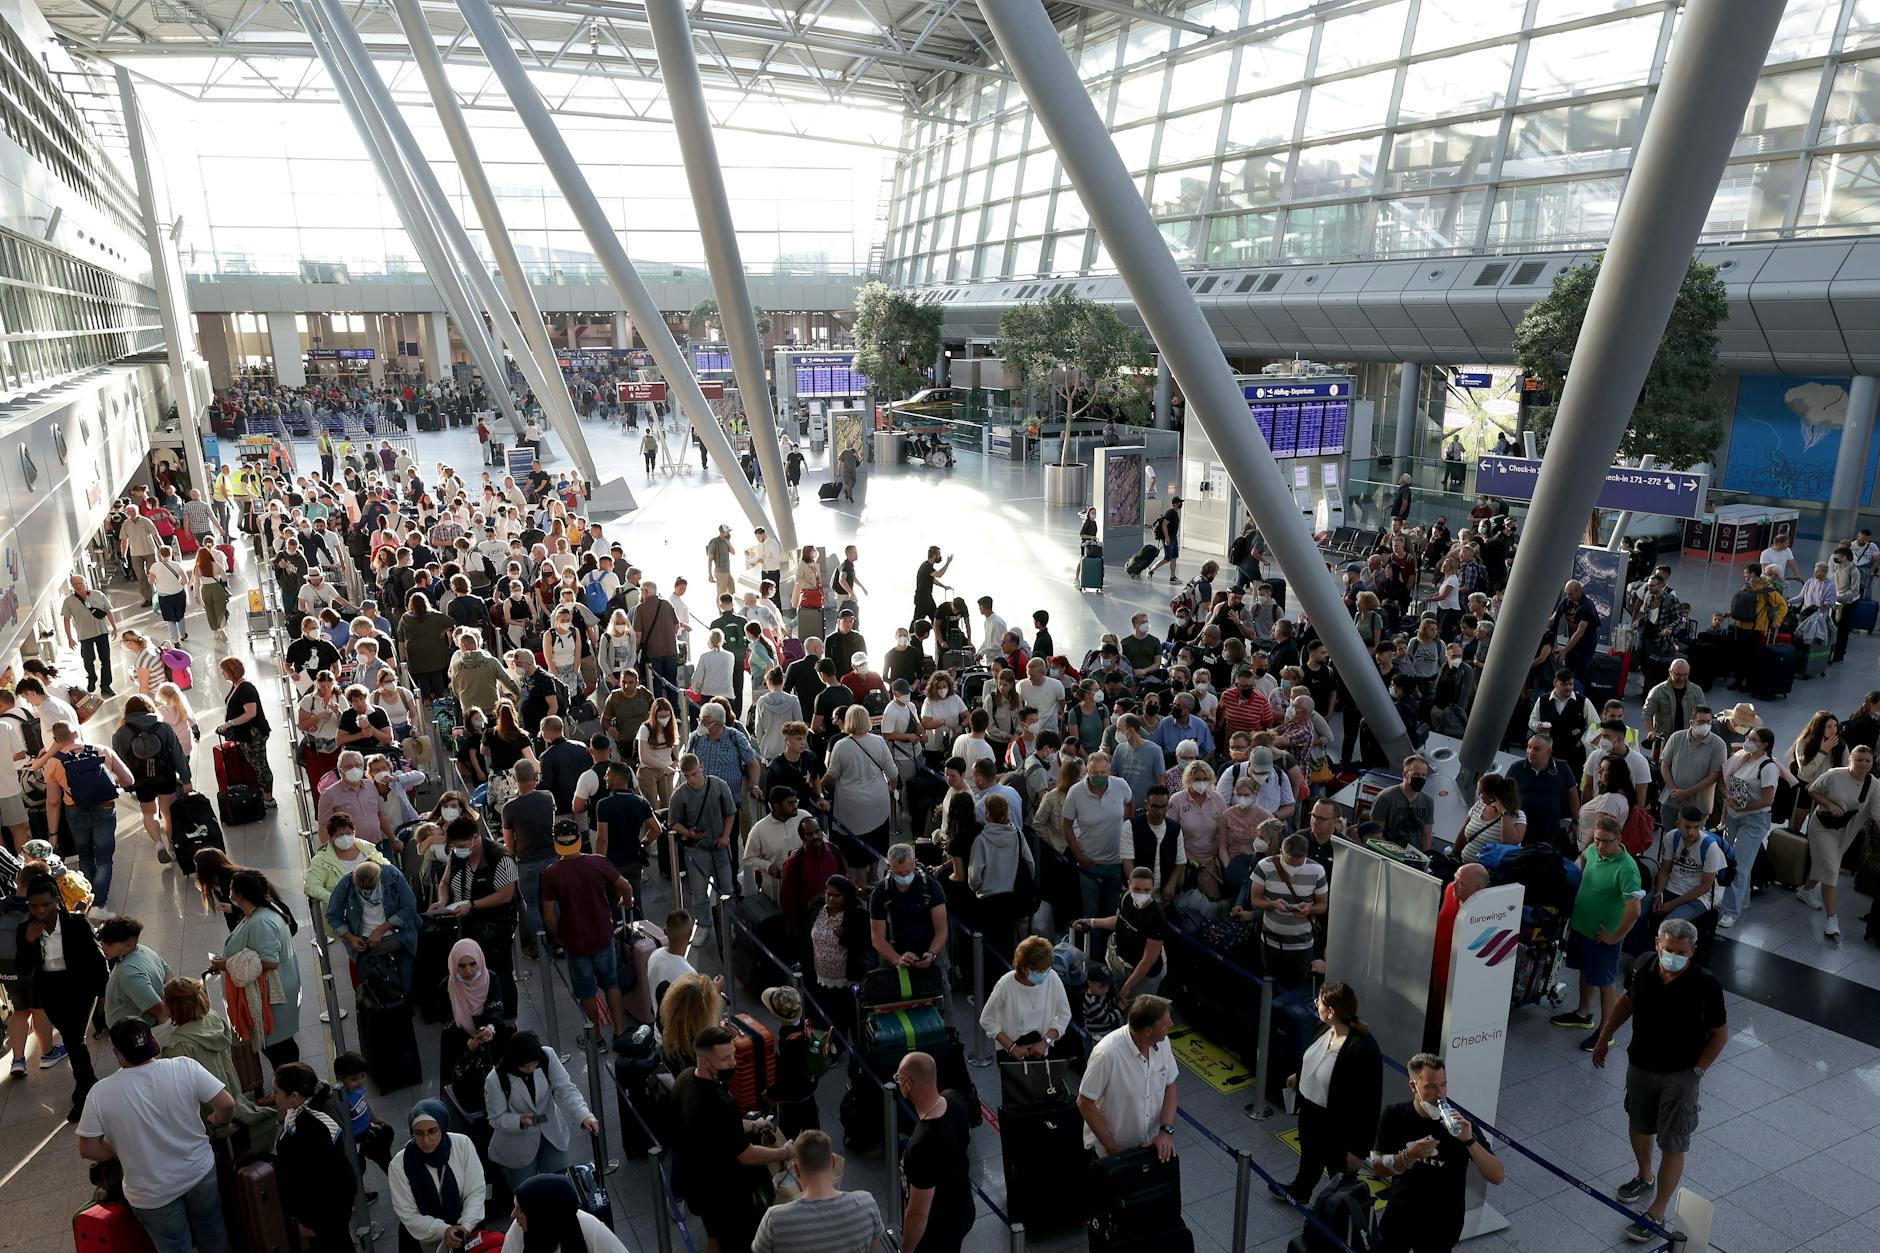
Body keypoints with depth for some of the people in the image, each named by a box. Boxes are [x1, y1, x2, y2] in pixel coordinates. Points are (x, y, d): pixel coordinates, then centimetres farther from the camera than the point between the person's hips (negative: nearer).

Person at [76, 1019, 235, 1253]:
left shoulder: (101, 1093, -17)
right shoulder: (185, 1067, -18)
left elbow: (88, 1150, -12)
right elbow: (226, 1105, -17)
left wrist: (121, 1151, 7)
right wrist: (213, 1122, 5)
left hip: (153, 1194, -1)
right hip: (201, 1173, 1)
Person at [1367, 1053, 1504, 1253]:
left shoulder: (1459, 1123, -18)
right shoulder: (1393, 1116, -13)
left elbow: (1497, 1176, -20)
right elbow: (1378, 1168, -11)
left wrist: (1470, 1141, -35)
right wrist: (1410, 1155, -28)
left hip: (1442, 1224, -2)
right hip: (1399, 1216, 2)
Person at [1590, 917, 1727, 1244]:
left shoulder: (1706, 985, -23)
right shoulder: (1643, 968, -13)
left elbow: (1720, 1033, -9)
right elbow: (1626, 1000, 7)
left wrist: (1697, 1071, -11)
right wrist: (1604, 1038, 11)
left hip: (1680, 1074, -4)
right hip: (1640, 1066, 4)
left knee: (1673, 1145, 1)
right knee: (1639, 1127, 22)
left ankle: (1657, 1213, 13)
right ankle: (1645, 1176, 49)